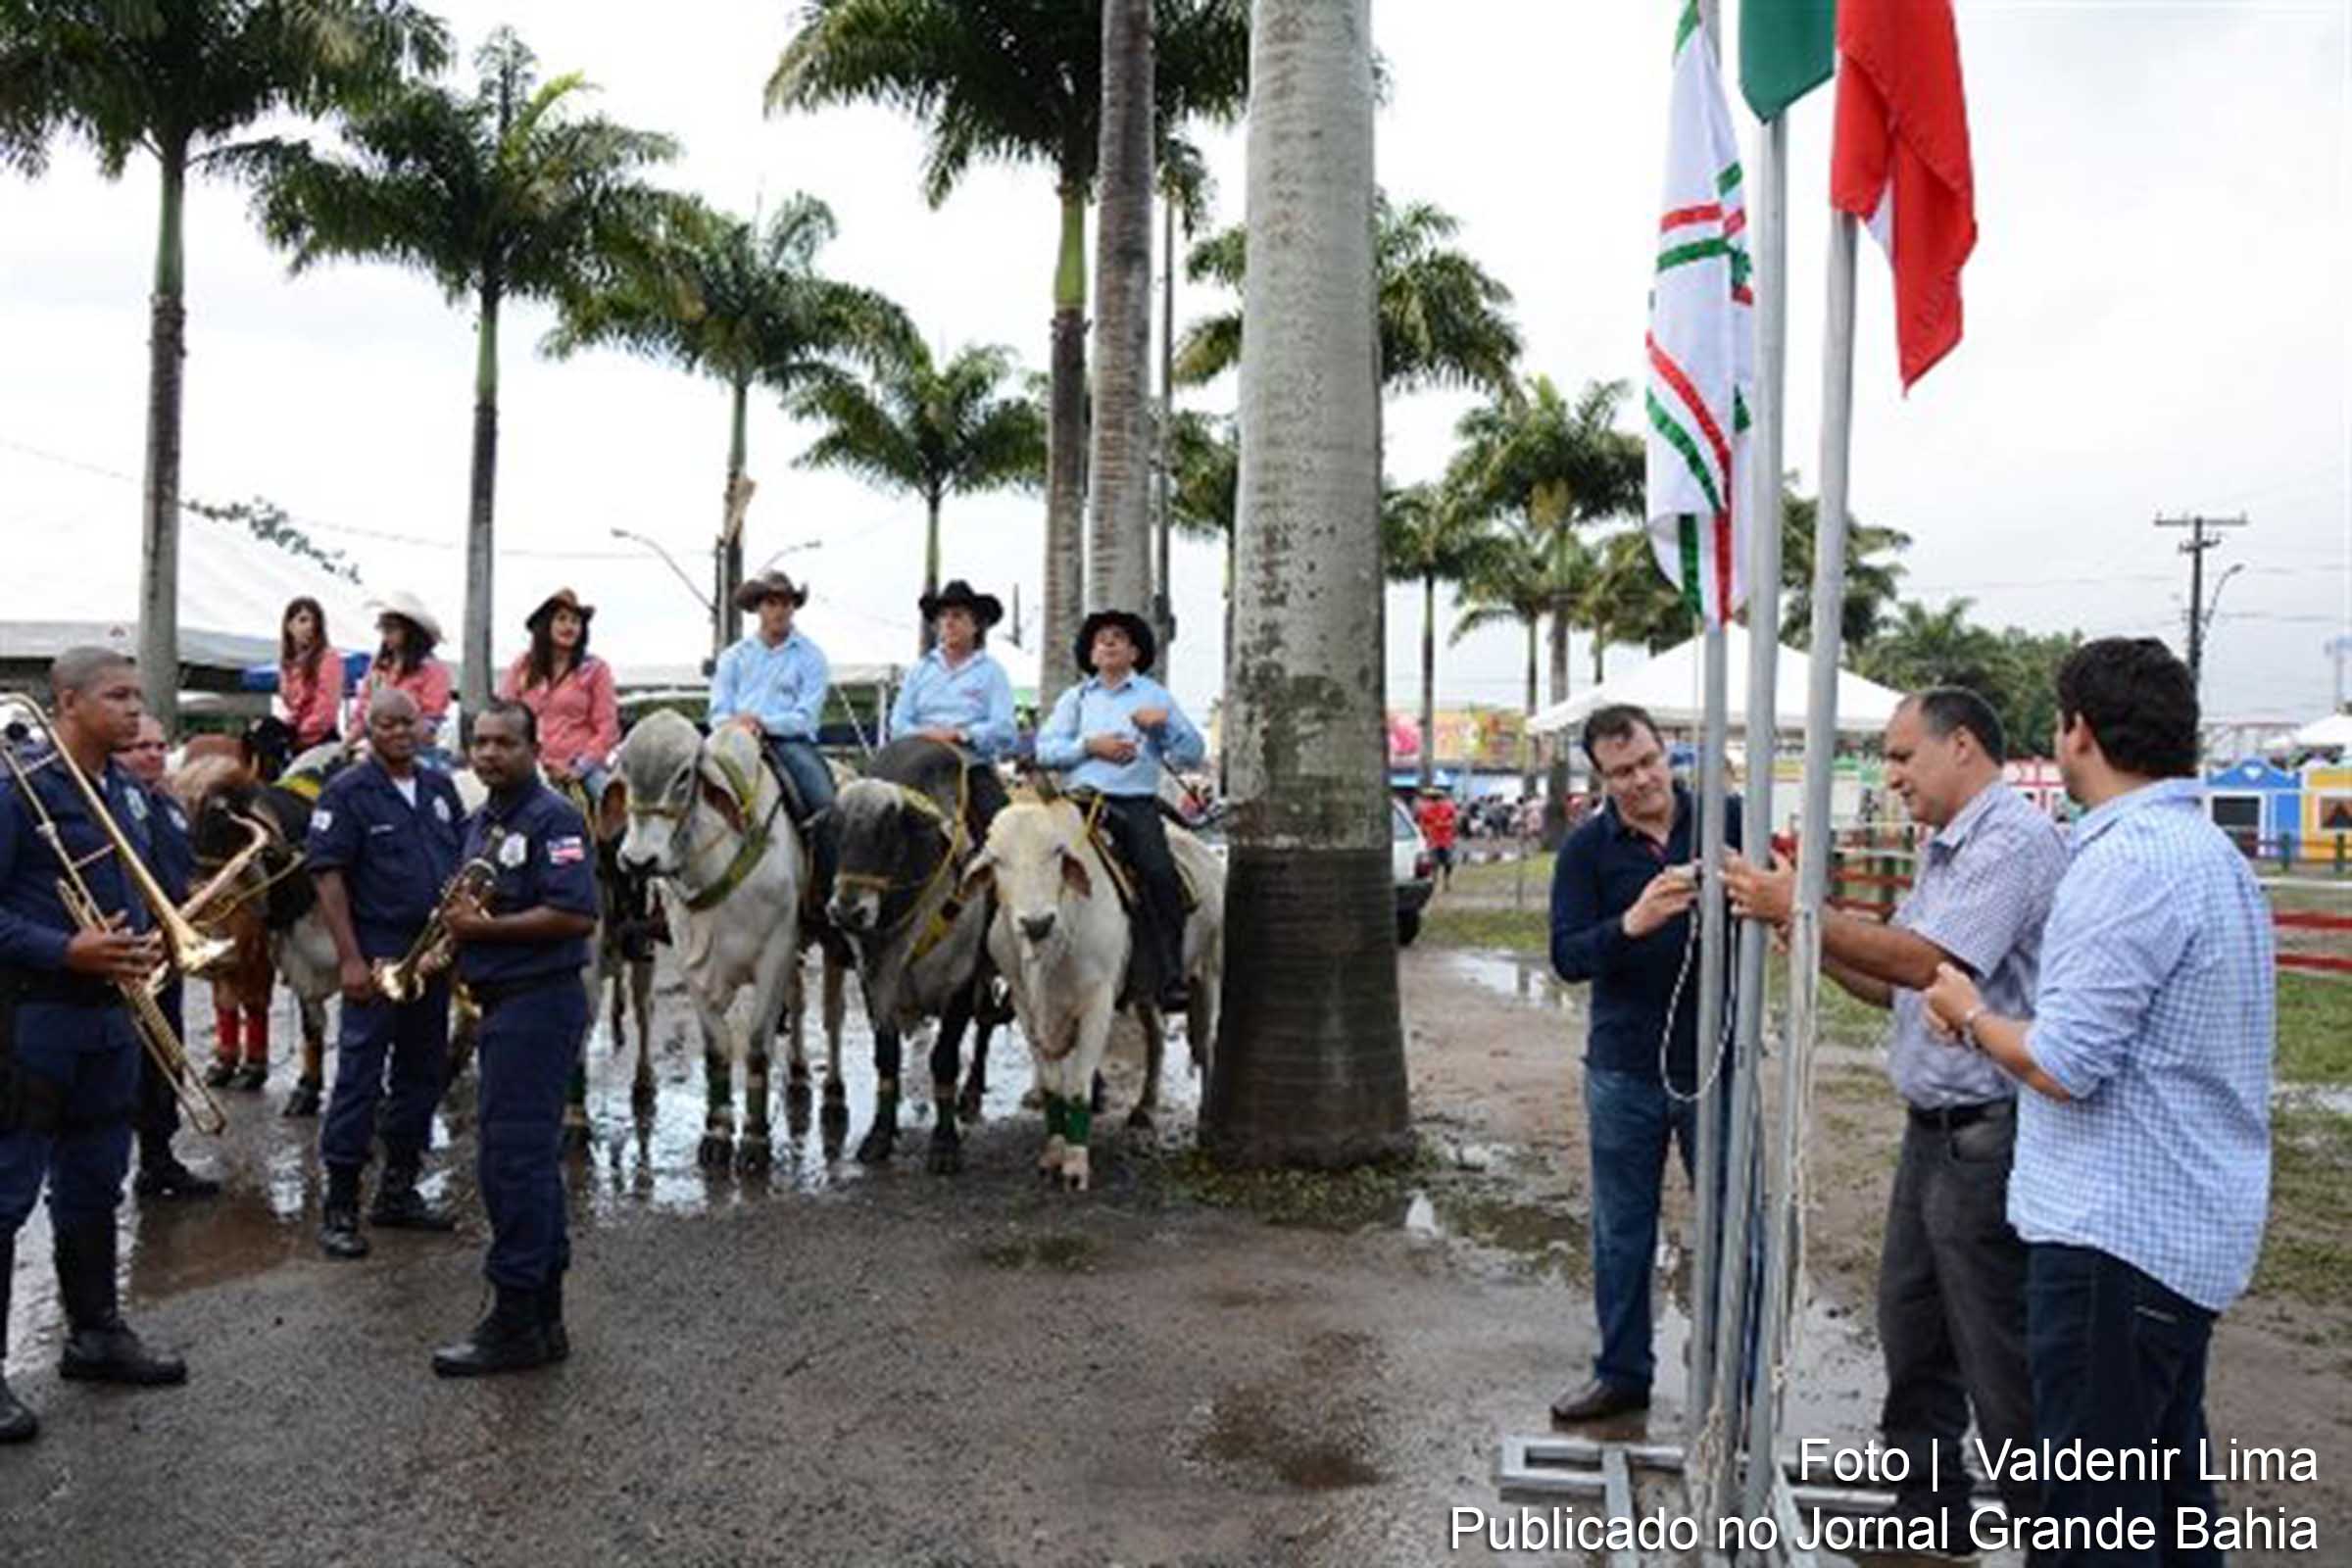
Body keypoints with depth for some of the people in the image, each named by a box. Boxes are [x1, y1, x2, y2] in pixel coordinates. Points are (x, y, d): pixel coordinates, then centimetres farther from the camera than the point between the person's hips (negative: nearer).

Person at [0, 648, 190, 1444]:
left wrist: (146, 939, 1)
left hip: (107, 1013, 8)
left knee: (94, 1185, 18)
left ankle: (94, 1332, 31)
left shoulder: (123, 788, 10)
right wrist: (68, 951, -24)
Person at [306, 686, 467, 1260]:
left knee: (422, 1075, 12)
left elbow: (465, 862, 18)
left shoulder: (439, 787, 12)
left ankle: (399, 1192, 24)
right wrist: (350, 959, -17)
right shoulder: (348, 792, -6)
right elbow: (327, 876, -11)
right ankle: (339, 1207, 3)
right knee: (359, 1079, -4)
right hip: (378, 958, -6)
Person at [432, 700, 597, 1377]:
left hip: (539, 1001, -10)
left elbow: (576, 915, -22)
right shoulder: (480, 822, 17)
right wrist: (453, 932, 5)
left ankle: (516, 1323, 0)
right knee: (530, 1158, 14)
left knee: (514, 1159, -8)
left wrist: (486, 927, -20)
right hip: (500, 1003, 10)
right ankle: (543, 1318, 24)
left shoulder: (553, 818, -12)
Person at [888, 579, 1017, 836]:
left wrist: (959, 734, -18)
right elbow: (898, 723, 11)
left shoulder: (991, 671, 9)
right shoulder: (921, 670, 19)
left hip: (975, 769, -2)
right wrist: (924, 735, -11)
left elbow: (1004, 730, -4)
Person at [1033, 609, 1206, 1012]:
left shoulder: (1155, 696, 19)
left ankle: (1170, 979, -19)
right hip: (1081, 797, 1)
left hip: (1136, 802, -1)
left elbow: (1193, 755, 13)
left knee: (1161, 874, -23)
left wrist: (1166, 724, -4)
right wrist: (1090, 745, -5)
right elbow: (1045, 749, 10)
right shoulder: (1075, 697, 22)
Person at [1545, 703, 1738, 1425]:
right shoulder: (1586, 849, -2)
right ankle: (1623, 1372, 28)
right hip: (1625, 1068, 1)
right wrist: (1632, 924, -28)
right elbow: (1567, 956, -10)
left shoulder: (1726, 820, -3)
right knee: (1620, 1231, 13)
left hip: (1716, 1062, -1)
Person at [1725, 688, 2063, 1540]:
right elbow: (1900, 986, 15)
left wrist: (1804, 912, -18)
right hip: (1932, 1131, 10)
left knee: (2001, 1360, 0)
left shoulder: (2015, 840, -16)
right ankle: (1929, 1515, 32)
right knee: (1912, 1336, 18)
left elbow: (1928, 963, -24)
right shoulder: (1943, 852, 15)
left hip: (1988, 1140, -10)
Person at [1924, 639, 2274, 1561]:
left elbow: (2062, 1067, -22)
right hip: (2191, 1232, 10)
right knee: (2168, 1489, 21)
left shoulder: (2127, 862, -21)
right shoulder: (2211, 851, 12)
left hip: (2118, 1234, -10)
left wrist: (1972, 1015, -4)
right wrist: (1997, 1016, 12)